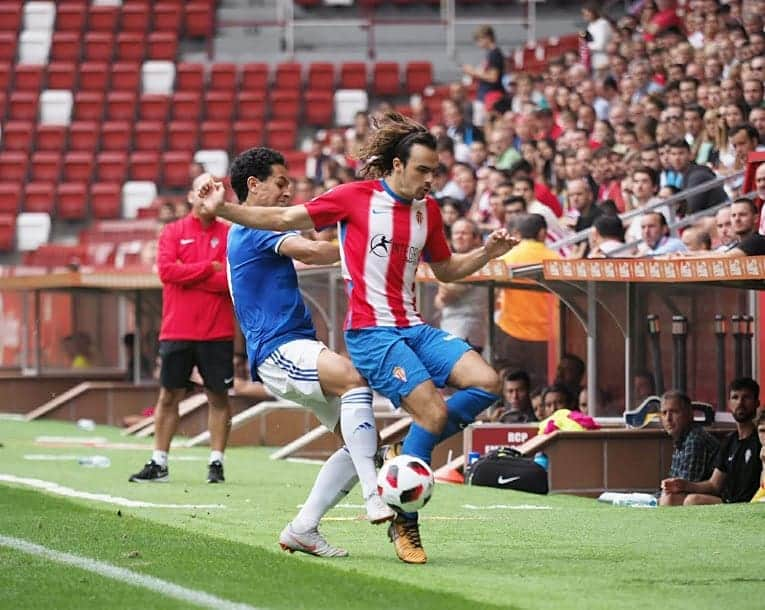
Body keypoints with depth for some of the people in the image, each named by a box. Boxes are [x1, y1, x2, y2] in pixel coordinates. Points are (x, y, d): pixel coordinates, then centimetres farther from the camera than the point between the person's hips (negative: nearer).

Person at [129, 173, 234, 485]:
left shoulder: (229, 234, 4)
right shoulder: (173, 232, 7)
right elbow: (166, 270, -8)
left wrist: (187, 277, -10)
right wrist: (208, 268, -10)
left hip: (217, 333, -1)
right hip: (177, 330, 1)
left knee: (218, 397, 3)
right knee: (168, 396, 4)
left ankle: (216, 462, 10)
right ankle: (158, 464, 9)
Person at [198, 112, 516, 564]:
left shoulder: (427, 209, 10)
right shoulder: (356, 197, -6)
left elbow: (446, 270, 23)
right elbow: (282, 220, -4)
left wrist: (488, 252, 7)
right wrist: (223, 209, -12)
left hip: (414, 328, 6)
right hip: (371, 333, -6)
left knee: (487, 383, -12)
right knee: (434, 413, -17)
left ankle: (418, 450, 3)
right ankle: (404, 521, -3)